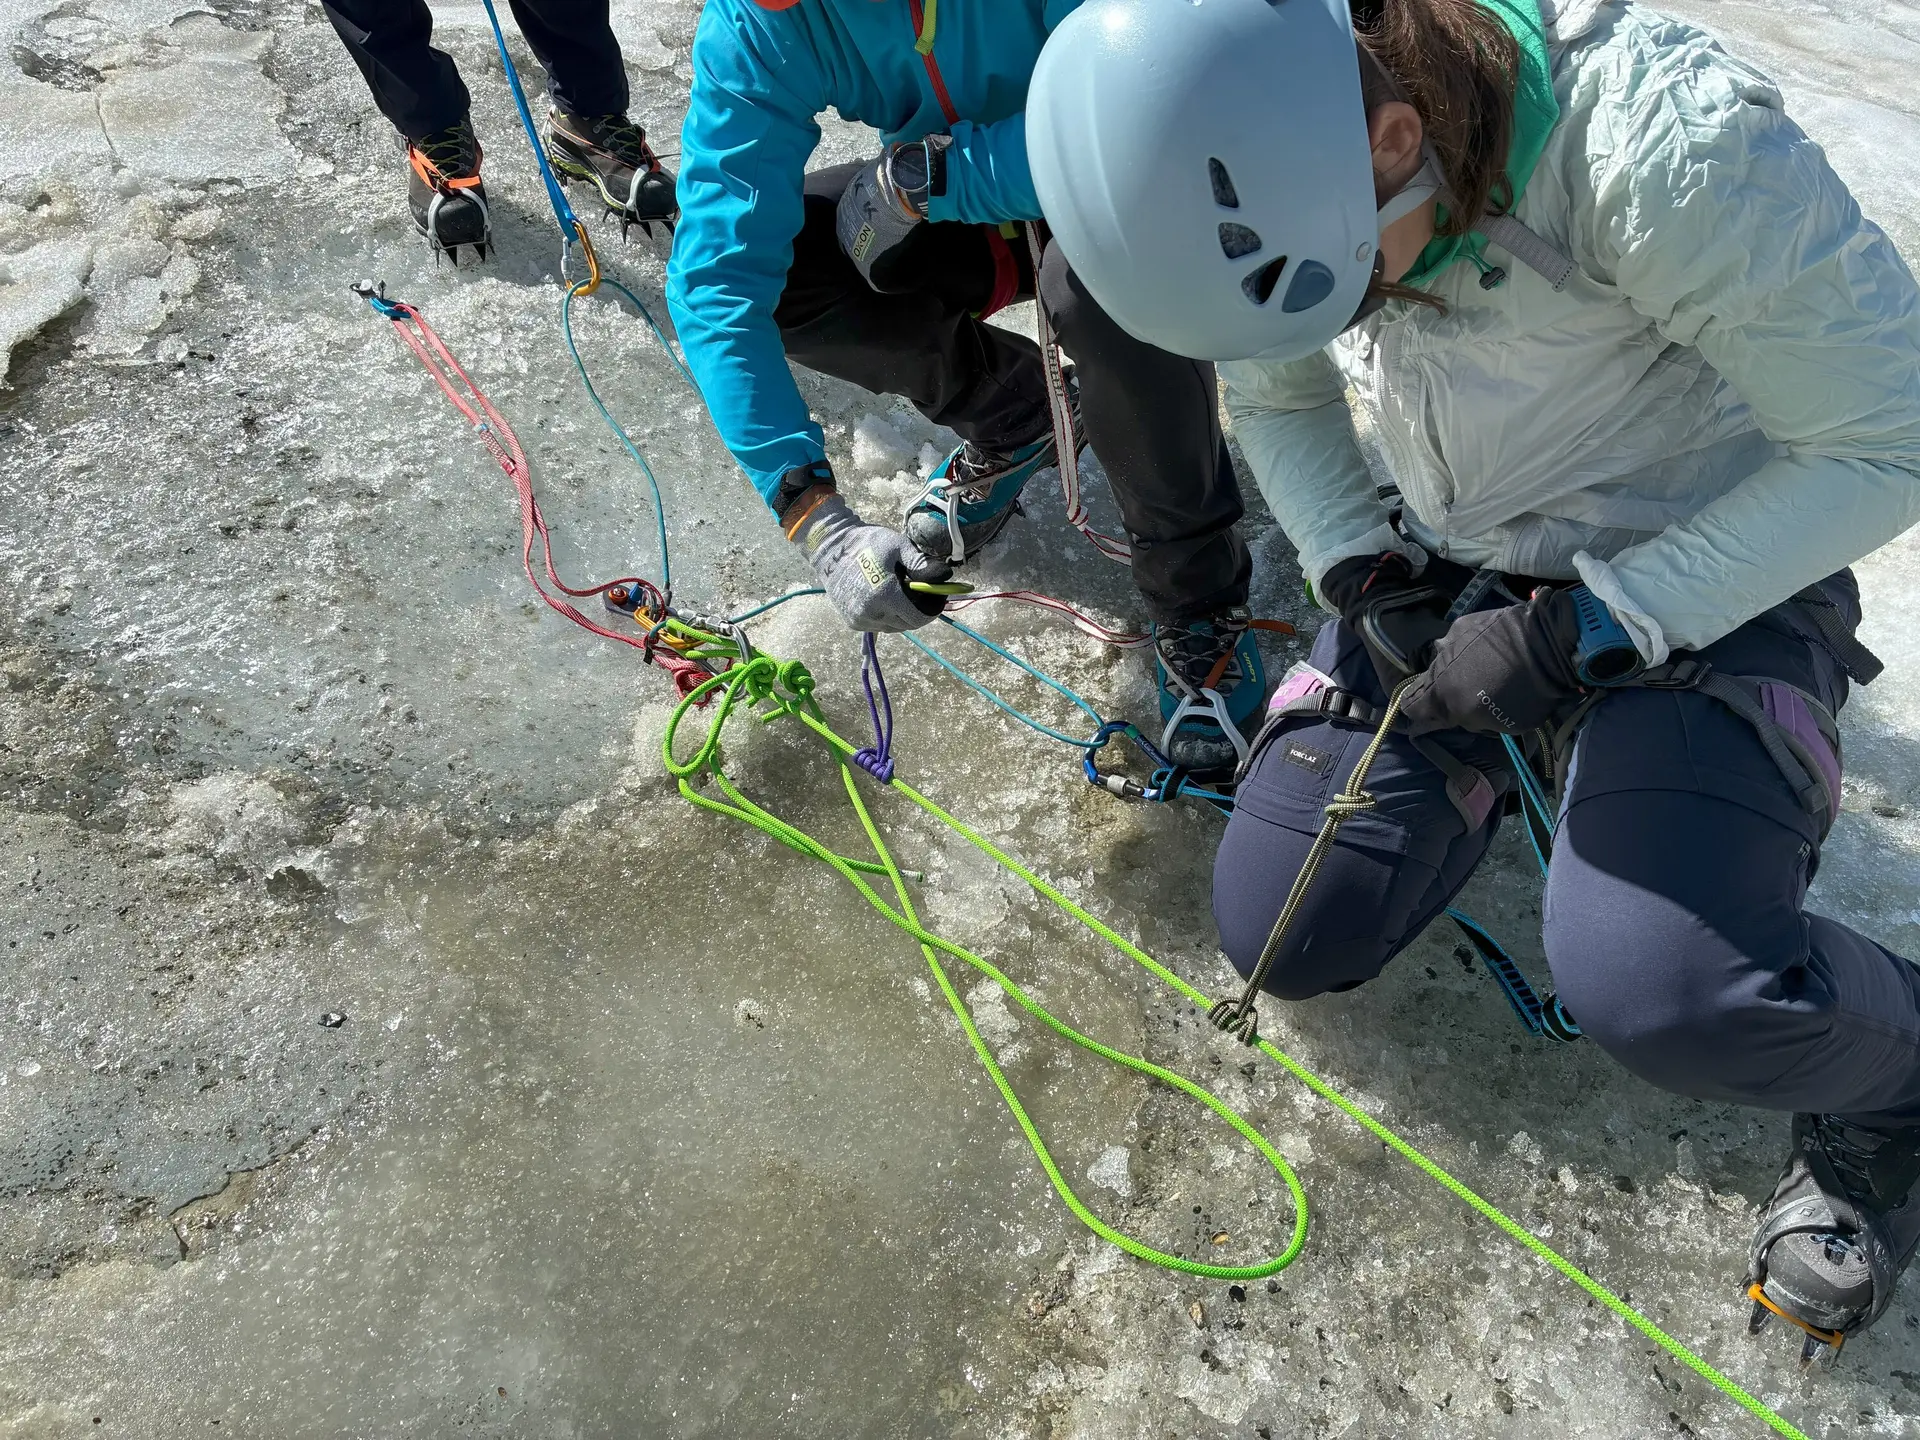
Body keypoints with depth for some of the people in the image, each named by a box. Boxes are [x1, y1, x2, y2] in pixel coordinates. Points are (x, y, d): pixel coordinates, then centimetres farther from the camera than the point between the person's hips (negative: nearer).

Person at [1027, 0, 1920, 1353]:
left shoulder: (1664, 141, -31)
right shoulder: (1266, 169, -14)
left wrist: (1583, 629, -26)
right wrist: (1367, 573, -11)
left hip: (1712, 573, -4)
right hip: (1458, 572, 5)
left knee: (1650, 984, -30)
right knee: (1285, 936, -4)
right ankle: (1499, 753, 24)